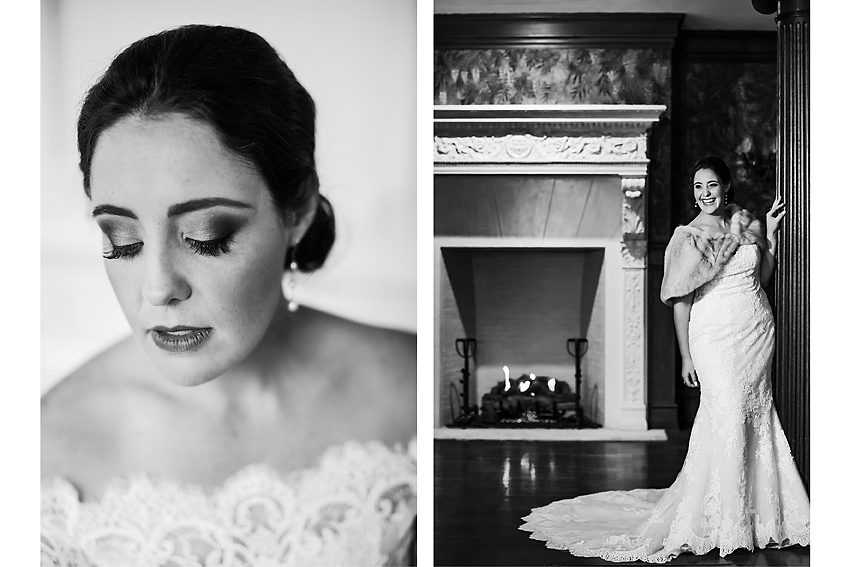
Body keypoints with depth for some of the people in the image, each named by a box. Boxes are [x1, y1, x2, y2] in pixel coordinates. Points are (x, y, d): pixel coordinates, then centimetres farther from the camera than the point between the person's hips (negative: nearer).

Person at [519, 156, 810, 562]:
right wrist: (685, 357, -10)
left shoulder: (747, 224, 10)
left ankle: (757, 510, 19)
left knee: (757, 414, 7)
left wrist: (771, 232, 10)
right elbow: (680, 302, -6)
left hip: (758, 331, 5)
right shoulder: (689, 238, -5)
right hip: (716, 335, -5)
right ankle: (723, 523, -1)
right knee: (727, 417, -10)